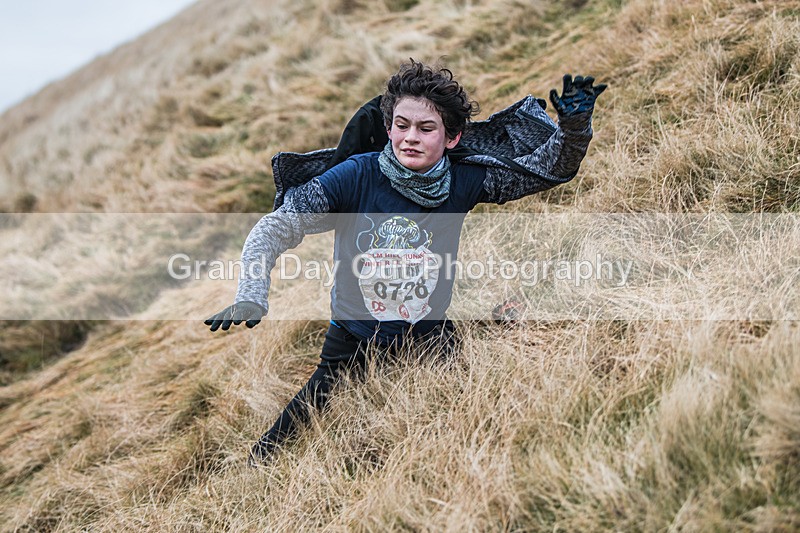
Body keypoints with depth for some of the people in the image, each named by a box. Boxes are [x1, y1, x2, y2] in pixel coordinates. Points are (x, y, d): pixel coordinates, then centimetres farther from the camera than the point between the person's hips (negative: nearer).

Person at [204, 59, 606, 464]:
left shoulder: (461, 182, -13)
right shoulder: (356, 176, -20)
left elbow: (551, 168, -7)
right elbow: (275, 228, -21)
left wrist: (573, 127, -28)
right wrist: (251, 297, -36)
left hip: (430, 343, 2)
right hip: (353, 347, -1)